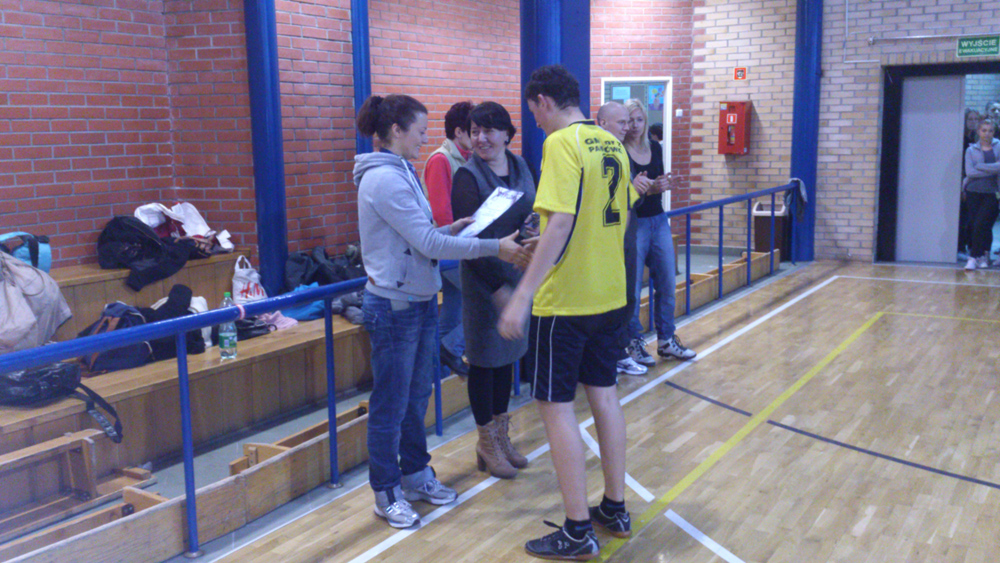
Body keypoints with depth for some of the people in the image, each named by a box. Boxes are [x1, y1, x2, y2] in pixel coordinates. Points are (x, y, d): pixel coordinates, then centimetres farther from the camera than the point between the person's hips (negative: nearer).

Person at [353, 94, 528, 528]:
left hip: (420, 301, 9)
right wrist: (495, 247, -21)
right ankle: (387, 493, 18)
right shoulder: (383, 179, -20)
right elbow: (428, 242, -22)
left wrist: (454, 229, -2)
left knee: (416, 397, 19)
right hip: (394, 306, -9)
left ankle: (415, 476, 33)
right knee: (391, 404, 4)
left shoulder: (401, 173, 11)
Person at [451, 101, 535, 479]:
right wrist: (496, 285, -19)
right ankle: (487, 443, 18)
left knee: (508, 355, 14)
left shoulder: (520, 167, 7)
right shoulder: (468, 176, -11)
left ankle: (501, 434, 29)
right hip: (483, 278, -6)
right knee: (485, 358, 4)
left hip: (519, 273, 6)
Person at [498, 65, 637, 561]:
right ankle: (614, 510, 28)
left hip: (566, 300, -8)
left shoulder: (561, 143, -16)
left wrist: (523, 294, -25)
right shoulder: (611, 143, 9)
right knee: (603, 394, 16)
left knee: (556, 404, 0)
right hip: (610, 294, 8)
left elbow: (561, 223, -25)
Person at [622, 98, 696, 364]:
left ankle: (666, 340, 24)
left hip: (659, 221, 7)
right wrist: (635, 188, -30)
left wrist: (661, 186, -4)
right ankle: (634, 343, 13)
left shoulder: (655, 148, 9)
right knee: (632, 289, -2)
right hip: (632, 224, -6)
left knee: (667, 284, 10)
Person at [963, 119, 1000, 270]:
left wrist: (980, 166, -9)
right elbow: (969, 171, -7)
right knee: (981, 225, 4)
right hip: (974, 191, 1)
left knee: (981, 224, -11)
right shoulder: (971, 150, 6)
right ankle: (984, 256, 15)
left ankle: (973, 257, -6)